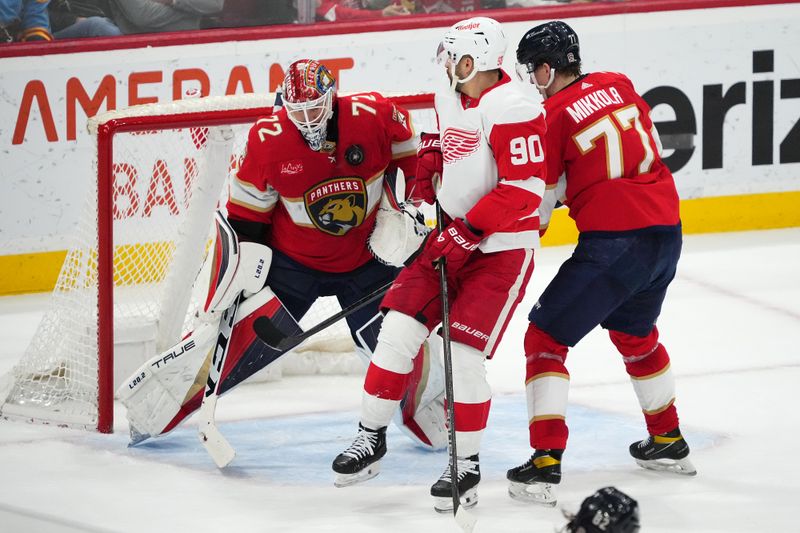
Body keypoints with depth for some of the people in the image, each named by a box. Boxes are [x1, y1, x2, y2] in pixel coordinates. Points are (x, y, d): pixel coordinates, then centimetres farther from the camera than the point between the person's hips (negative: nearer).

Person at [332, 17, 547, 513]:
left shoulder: (510, 109, -21)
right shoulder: (453, 97, 7)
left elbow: (524, 189, -25)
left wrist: (469, 233, -24)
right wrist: (429, 166, 8)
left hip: (502, 249, -8)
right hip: (454, 236, 8)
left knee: (463, 353, -12)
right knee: (399, 329, 0)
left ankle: (467, 462, 4)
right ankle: (371, 435, 14)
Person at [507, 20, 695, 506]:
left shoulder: (553, 115, -8)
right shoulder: (619, 85, 10)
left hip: (612, 242, -7)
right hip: (667, 229, 7)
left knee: (546, 338, 1)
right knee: (635, 332, 31)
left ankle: (545, 463, -9)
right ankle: (669, 443, 41)